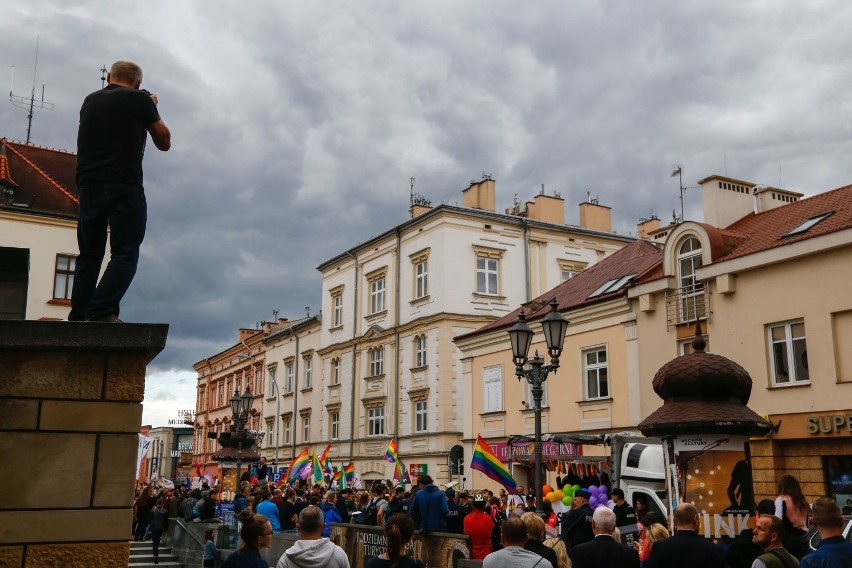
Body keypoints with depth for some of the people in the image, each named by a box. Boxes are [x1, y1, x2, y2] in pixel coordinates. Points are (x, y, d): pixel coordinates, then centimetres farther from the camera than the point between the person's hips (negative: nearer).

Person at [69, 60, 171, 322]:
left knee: (89, 255, 11)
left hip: (89, 187, 5)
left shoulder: (90, 101, 18)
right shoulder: (140, 100, 3)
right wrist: (151, 109, 22)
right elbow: (164, 143, 11)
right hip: (125, 188, -5)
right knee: (125, 254, -6)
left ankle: (77, 317, 7)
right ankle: (101, 311, -23)